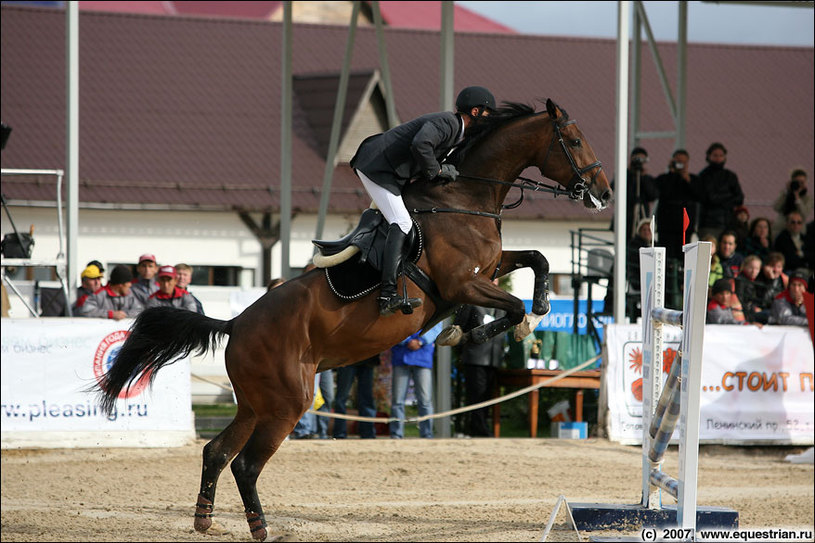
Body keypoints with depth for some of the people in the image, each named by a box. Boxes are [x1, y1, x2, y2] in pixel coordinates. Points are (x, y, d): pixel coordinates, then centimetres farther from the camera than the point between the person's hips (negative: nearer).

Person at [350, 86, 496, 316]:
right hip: (376, 167, -11)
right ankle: (388, 295, -31)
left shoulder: (456, 130, 17)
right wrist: (437, 170, -19)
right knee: (401, 223, -20)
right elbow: (420, 145, -34)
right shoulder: (446, 122, -16)